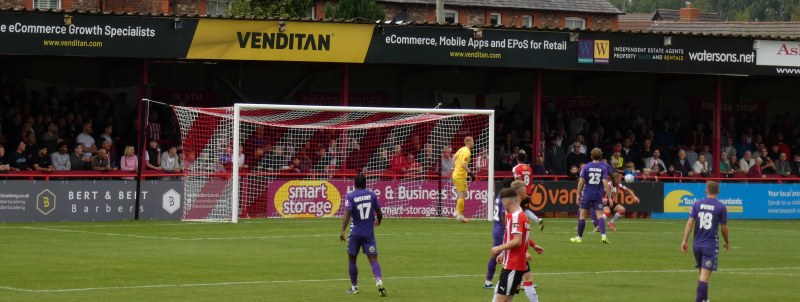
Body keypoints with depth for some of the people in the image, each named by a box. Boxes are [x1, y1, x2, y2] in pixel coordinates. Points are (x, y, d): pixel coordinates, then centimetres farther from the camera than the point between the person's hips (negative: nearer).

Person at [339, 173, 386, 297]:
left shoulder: (350, 196, -6)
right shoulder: (371, 195, 3)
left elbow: (347, 214, -18)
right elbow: (379, 213, 8)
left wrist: (342, 230, -23)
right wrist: (378, 221, 31)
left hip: (355, 232, -2)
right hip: (369, 233, 2)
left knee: (352, 259, 14)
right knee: (373, 259, -2)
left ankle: (354, 287, 17)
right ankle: (378, 281, -27)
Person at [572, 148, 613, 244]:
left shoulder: (586, 167, -2)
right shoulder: (604, 168, -2)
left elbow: (581, 182, -5)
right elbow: (605, 184, -10)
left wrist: (578, 194, 4)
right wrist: (609, 197, -9)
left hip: (587, 195, 0)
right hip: (598, 195, 0)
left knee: (582, 215, 8)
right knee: (600, 215, 1)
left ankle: (579, 237, 13)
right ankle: (603, 236, -17)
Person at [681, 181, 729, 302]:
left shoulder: (697, 204, 3)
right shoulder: (721, 207, -5)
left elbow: (690, 223, -5)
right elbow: (724, 229, 0)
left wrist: (684, 241, -3)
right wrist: (727, 242, 16)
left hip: (697, 244, 4)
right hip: (711, 245, -4)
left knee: (702, 273, 20)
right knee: (705, 276, -8)